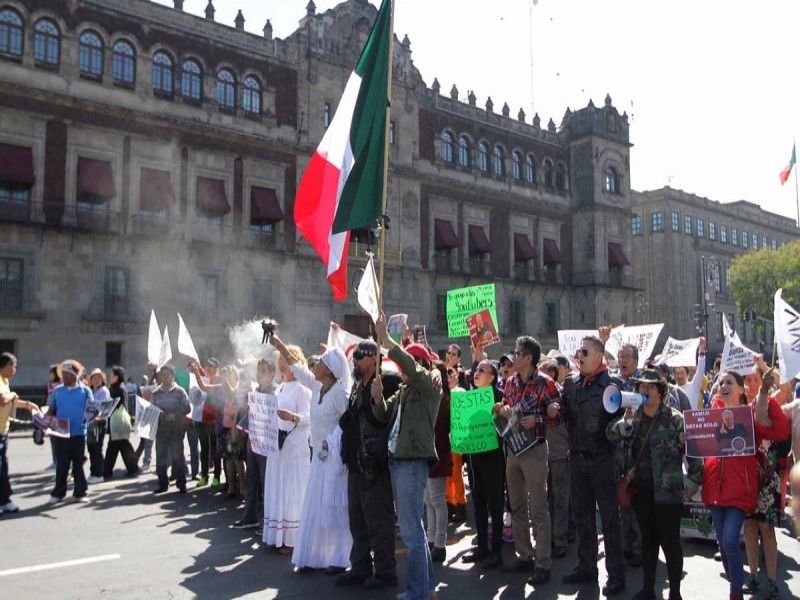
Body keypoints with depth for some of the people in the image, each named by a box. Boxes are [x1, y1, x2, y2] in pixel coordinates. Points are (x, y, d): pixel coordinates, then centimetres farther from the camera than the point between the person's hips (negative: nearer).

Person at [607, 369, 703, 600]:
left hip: (667, 490, -5)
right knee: (648, 539, 15)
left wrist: (692, 482, -7)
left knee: (670, 542, 2)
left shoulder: (674, 418, -8)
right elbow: (610, 435, 0)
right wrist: (625, 421, -18)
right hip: (641, 489, 5)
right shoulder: (634, 415, 7)